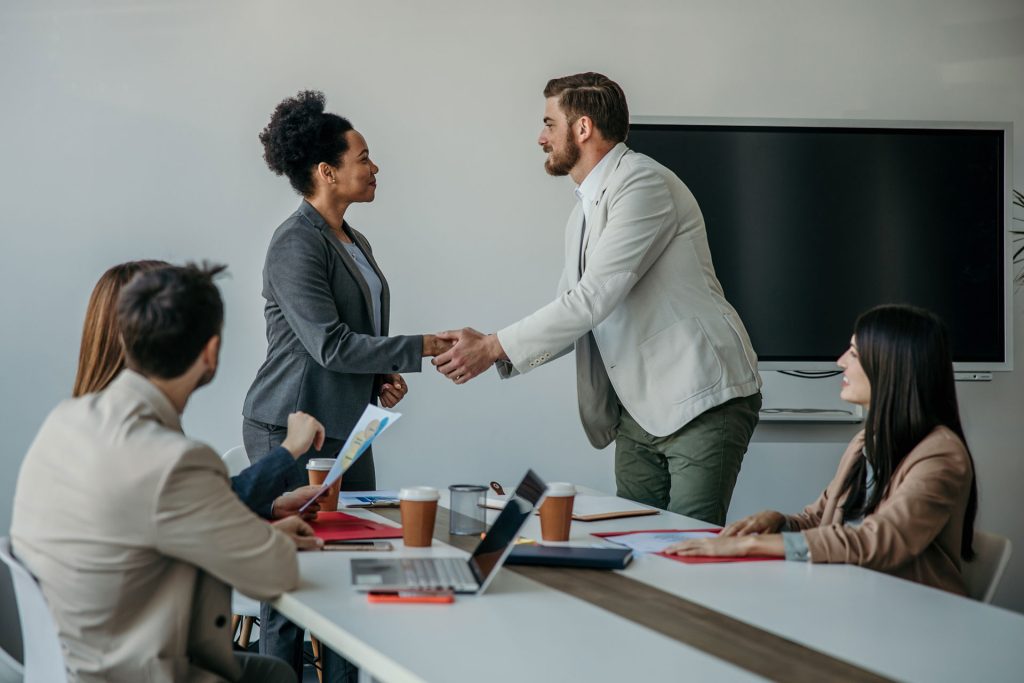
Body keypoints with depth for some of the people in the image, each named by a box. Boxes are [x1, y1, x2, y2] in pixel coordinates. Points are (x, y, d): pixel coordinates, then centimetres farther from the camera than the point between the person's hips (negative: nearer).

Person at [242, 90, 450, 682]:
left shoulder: (356, 243, 14)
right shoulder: (296, 244, -14)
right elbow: (329, 344, -20)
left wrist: (383, 379, 6)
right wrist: (421, 348, -17)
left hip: (347, 429, 9)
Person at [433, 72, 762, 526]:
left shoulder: (643, 184, -13)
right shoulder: (584, 213, 18)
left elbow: (593, 298, -20)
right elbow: (572, 315, 15)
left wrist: (494, 348, -16)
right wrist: (490, 349, -1)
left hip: (702, 402, -9)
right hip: (639, 412, 9)